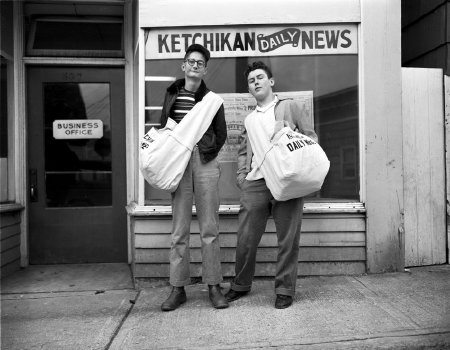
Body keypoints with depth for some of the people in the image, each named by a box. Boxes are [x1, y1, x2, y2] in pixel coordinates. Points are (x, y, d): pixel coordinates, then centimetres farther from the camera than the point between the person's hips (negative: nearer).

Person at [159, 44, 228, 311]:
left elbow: (221, 134, 8)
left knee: (209, 229, 2)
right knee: (180, 230, 4)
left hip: (205, 163, -2)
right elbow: (163, 129, 18)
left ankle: (214, 286, 11)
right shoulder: (172, 95, 15)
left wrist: (207, 152, -4)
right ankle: (178, 288, 12)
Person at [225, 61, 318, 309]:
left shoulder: (290, 107, 11)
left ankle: (285, 290, 14)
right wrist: (241, 177, 8)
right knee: (245, 238, 4)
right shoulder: (249, 119, 22)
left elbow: (311, 139, 7)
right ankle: (240, 285, 22)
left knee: (288, 239, 0)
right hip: (254, 184, 3)